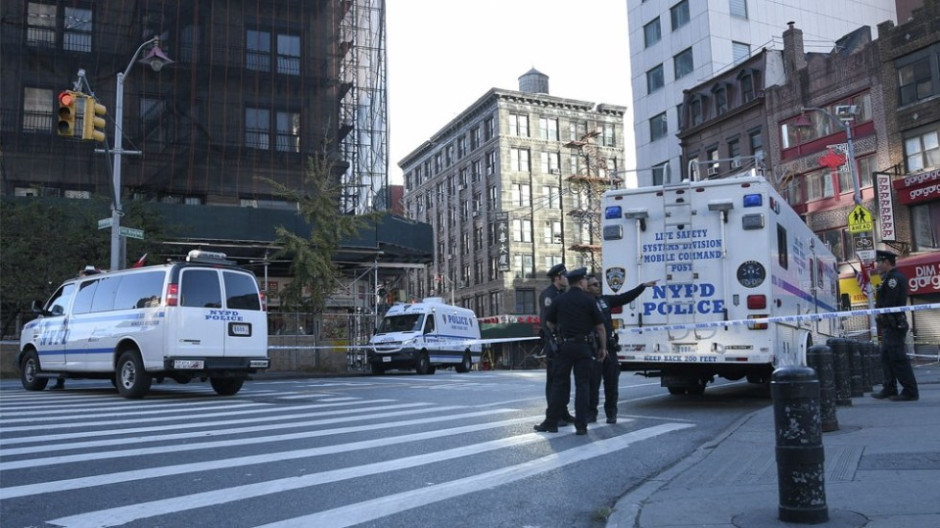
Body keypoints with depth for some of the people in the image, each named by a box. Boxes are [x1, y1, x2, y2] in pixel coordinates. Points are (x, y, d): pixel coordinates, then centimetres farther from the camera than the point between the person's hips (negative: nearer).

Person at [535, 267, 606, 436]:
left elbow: (549, 322, 9)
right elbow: (600, 327, -2)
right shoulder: (588, 300, -3)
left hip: (564, 346, 2)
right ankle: (581, 426, 1)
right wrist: (603, 347, 7)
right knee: (582, 385, 3)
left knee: (559, 384, 8)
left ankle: (551, 422, 8)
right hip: (584, 346, -2)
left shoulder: (559, 300, 4)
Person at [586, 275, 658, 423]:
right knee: (592, 383, 0)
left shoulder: (605, 300, 13)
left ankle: (611, 413, 18)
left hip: (609, 347, 6)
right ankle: (591, 413, 11)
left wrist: (643, 286, 19)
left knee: (611, 383, 9)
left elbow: (625, 297, 18)